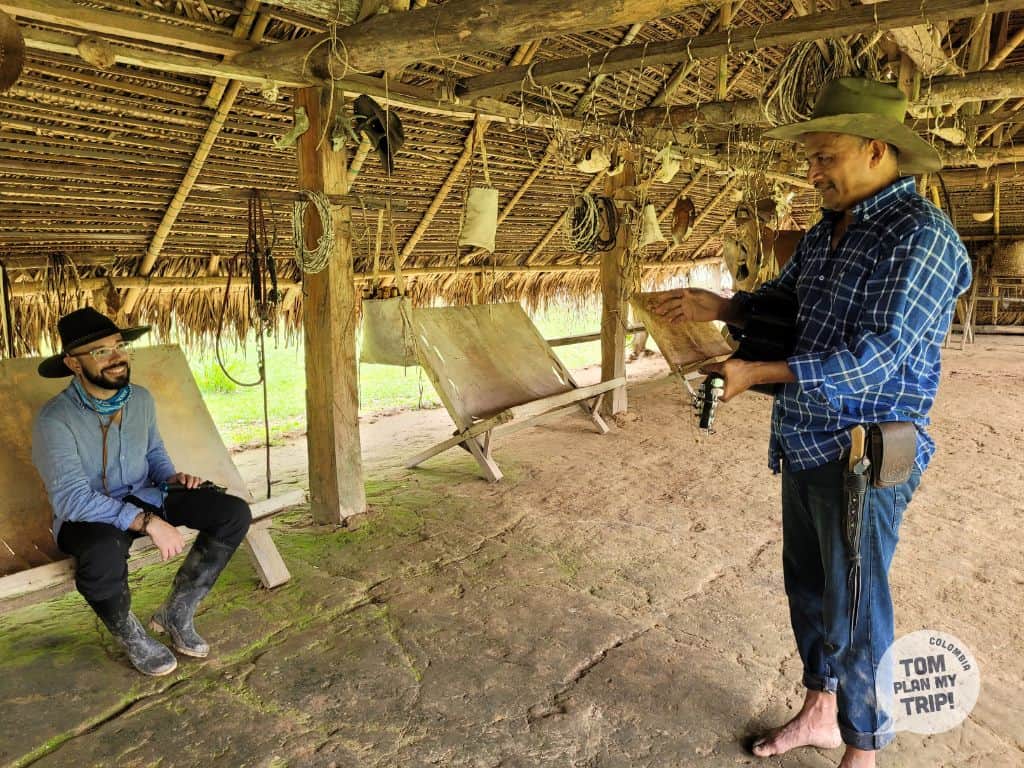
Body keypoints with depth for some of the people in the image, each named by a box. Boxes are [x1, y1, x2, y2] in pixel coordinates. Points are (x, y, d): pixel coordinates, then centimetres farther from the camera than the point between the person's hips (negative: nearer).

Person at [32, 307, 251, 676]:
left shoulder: (141, 398, 0)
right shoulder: (55, 420, -21)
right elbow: (71, 498, -28)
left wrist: (170, 477, -4)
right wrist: (147, 521, -36)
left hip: (143, 497, 6)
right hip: (85, 516, -6)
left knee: (234, 514, -13)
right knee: (103, 555, -42)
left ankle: (176, 612, 2)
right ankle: (130, 634, -7)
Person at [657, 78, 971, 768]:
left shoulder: (920, 234, -16)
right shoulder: (829, 231, 10)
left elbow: (878, 355, -24)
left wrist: (759, 372, -25)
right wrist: (718, 305, -3)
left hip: (863, 458, -8)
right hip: (805, 446, 8)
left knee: (853, 611, 4)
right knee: (808, 588, 19)